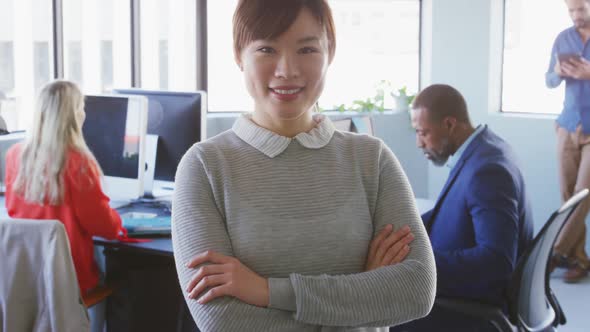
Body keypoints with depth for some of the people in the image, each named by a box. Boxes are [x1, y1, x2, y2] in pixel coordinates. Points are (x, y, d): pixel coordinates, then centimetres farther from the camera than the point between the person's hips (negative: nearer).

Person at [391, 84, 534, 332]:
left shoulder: (486, 170, -26)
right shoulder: (479, 148, 3)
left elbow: (497, 260, -32)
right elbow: (454, 214, 14)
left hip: (480, 306, -9)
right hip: (473, 287, 9)